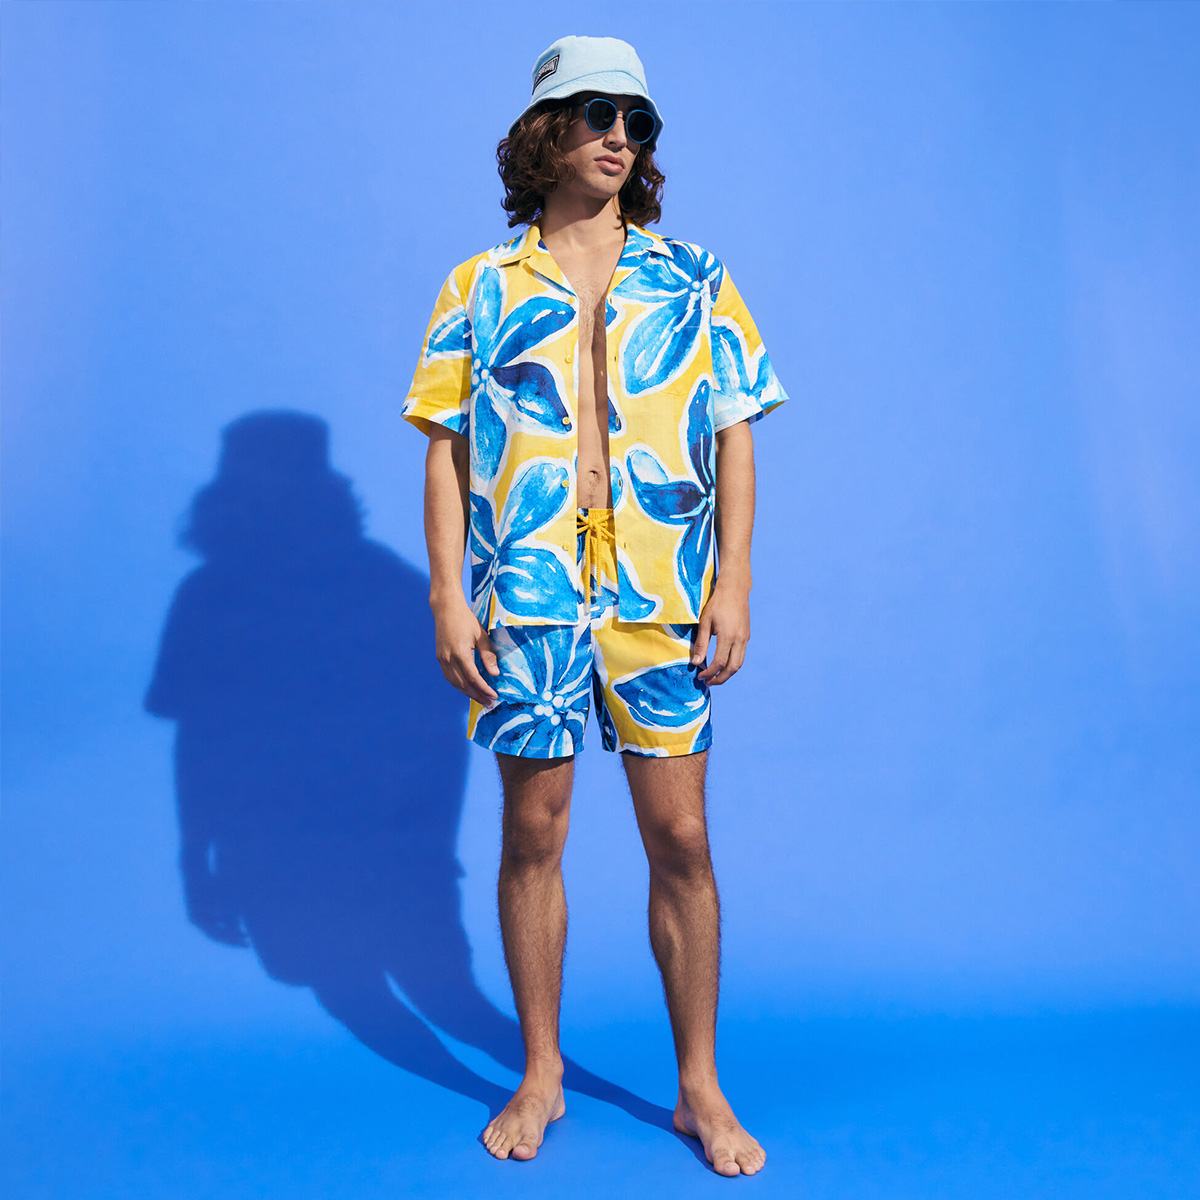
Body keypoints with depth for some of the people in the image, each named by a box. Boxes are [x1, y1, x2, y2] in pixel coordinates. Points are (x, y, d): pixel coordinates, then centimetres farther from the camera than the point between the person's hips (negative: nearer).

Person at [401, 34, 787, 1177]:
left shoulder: (693, 281, 9)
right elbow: (447, 449, 5)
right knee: (532, 837, 8)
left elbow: (735, 435, 7)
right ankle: (540, 1076, 26)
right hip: (525, 608, 0)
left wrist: (733, 582, -1)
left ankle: (699, 1087, 21)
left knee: (681, 840, 4)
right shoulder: (481, 289, 7)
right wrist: (447, 593, -3)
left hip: (663, 608, 1)